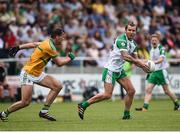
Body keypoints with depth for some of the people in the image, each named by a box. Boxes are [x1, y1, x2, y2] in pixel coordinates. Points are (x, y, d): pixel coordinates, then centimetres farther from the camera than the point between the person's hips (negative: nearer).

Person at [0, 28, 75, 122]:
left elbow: (33, 44, 15)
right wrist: (69, 58, 1)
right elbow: (59, 63, -15)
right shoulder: (50, 47, -22)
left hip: (38, 74, 10)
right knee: (25, 102, -13)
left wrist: (18, 47, 20)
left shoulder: (48, 42, 6)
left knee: (58, 86, -6)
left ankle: (44, 111, -1)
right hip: (28, 73, -10)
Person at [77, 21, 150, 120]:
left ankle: (126, 115, 12)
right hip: (110, 69, -9)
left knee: (131, 91, 1)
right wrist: (139, 62, -26)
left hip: (120, 70, 9)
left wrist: (143, 66, -5)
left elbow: (135, 59, 13)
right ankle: (83, 105, -3)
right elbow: (125, 56, -30)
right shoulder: (121, 39, -20)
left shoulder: (133, 43, 9)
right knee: (107, 95, -13)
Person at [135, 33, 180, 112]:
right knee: (148, 89, -8)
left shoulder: (161, 48, -9)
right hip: (153, 72, 6)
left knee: (166, 91, 0)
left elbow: (161, 59, -25)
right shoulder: (151, 50, 13)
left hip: (161, 71, -6)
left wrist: (154, 62, -42)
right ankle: (145, 107, -14)